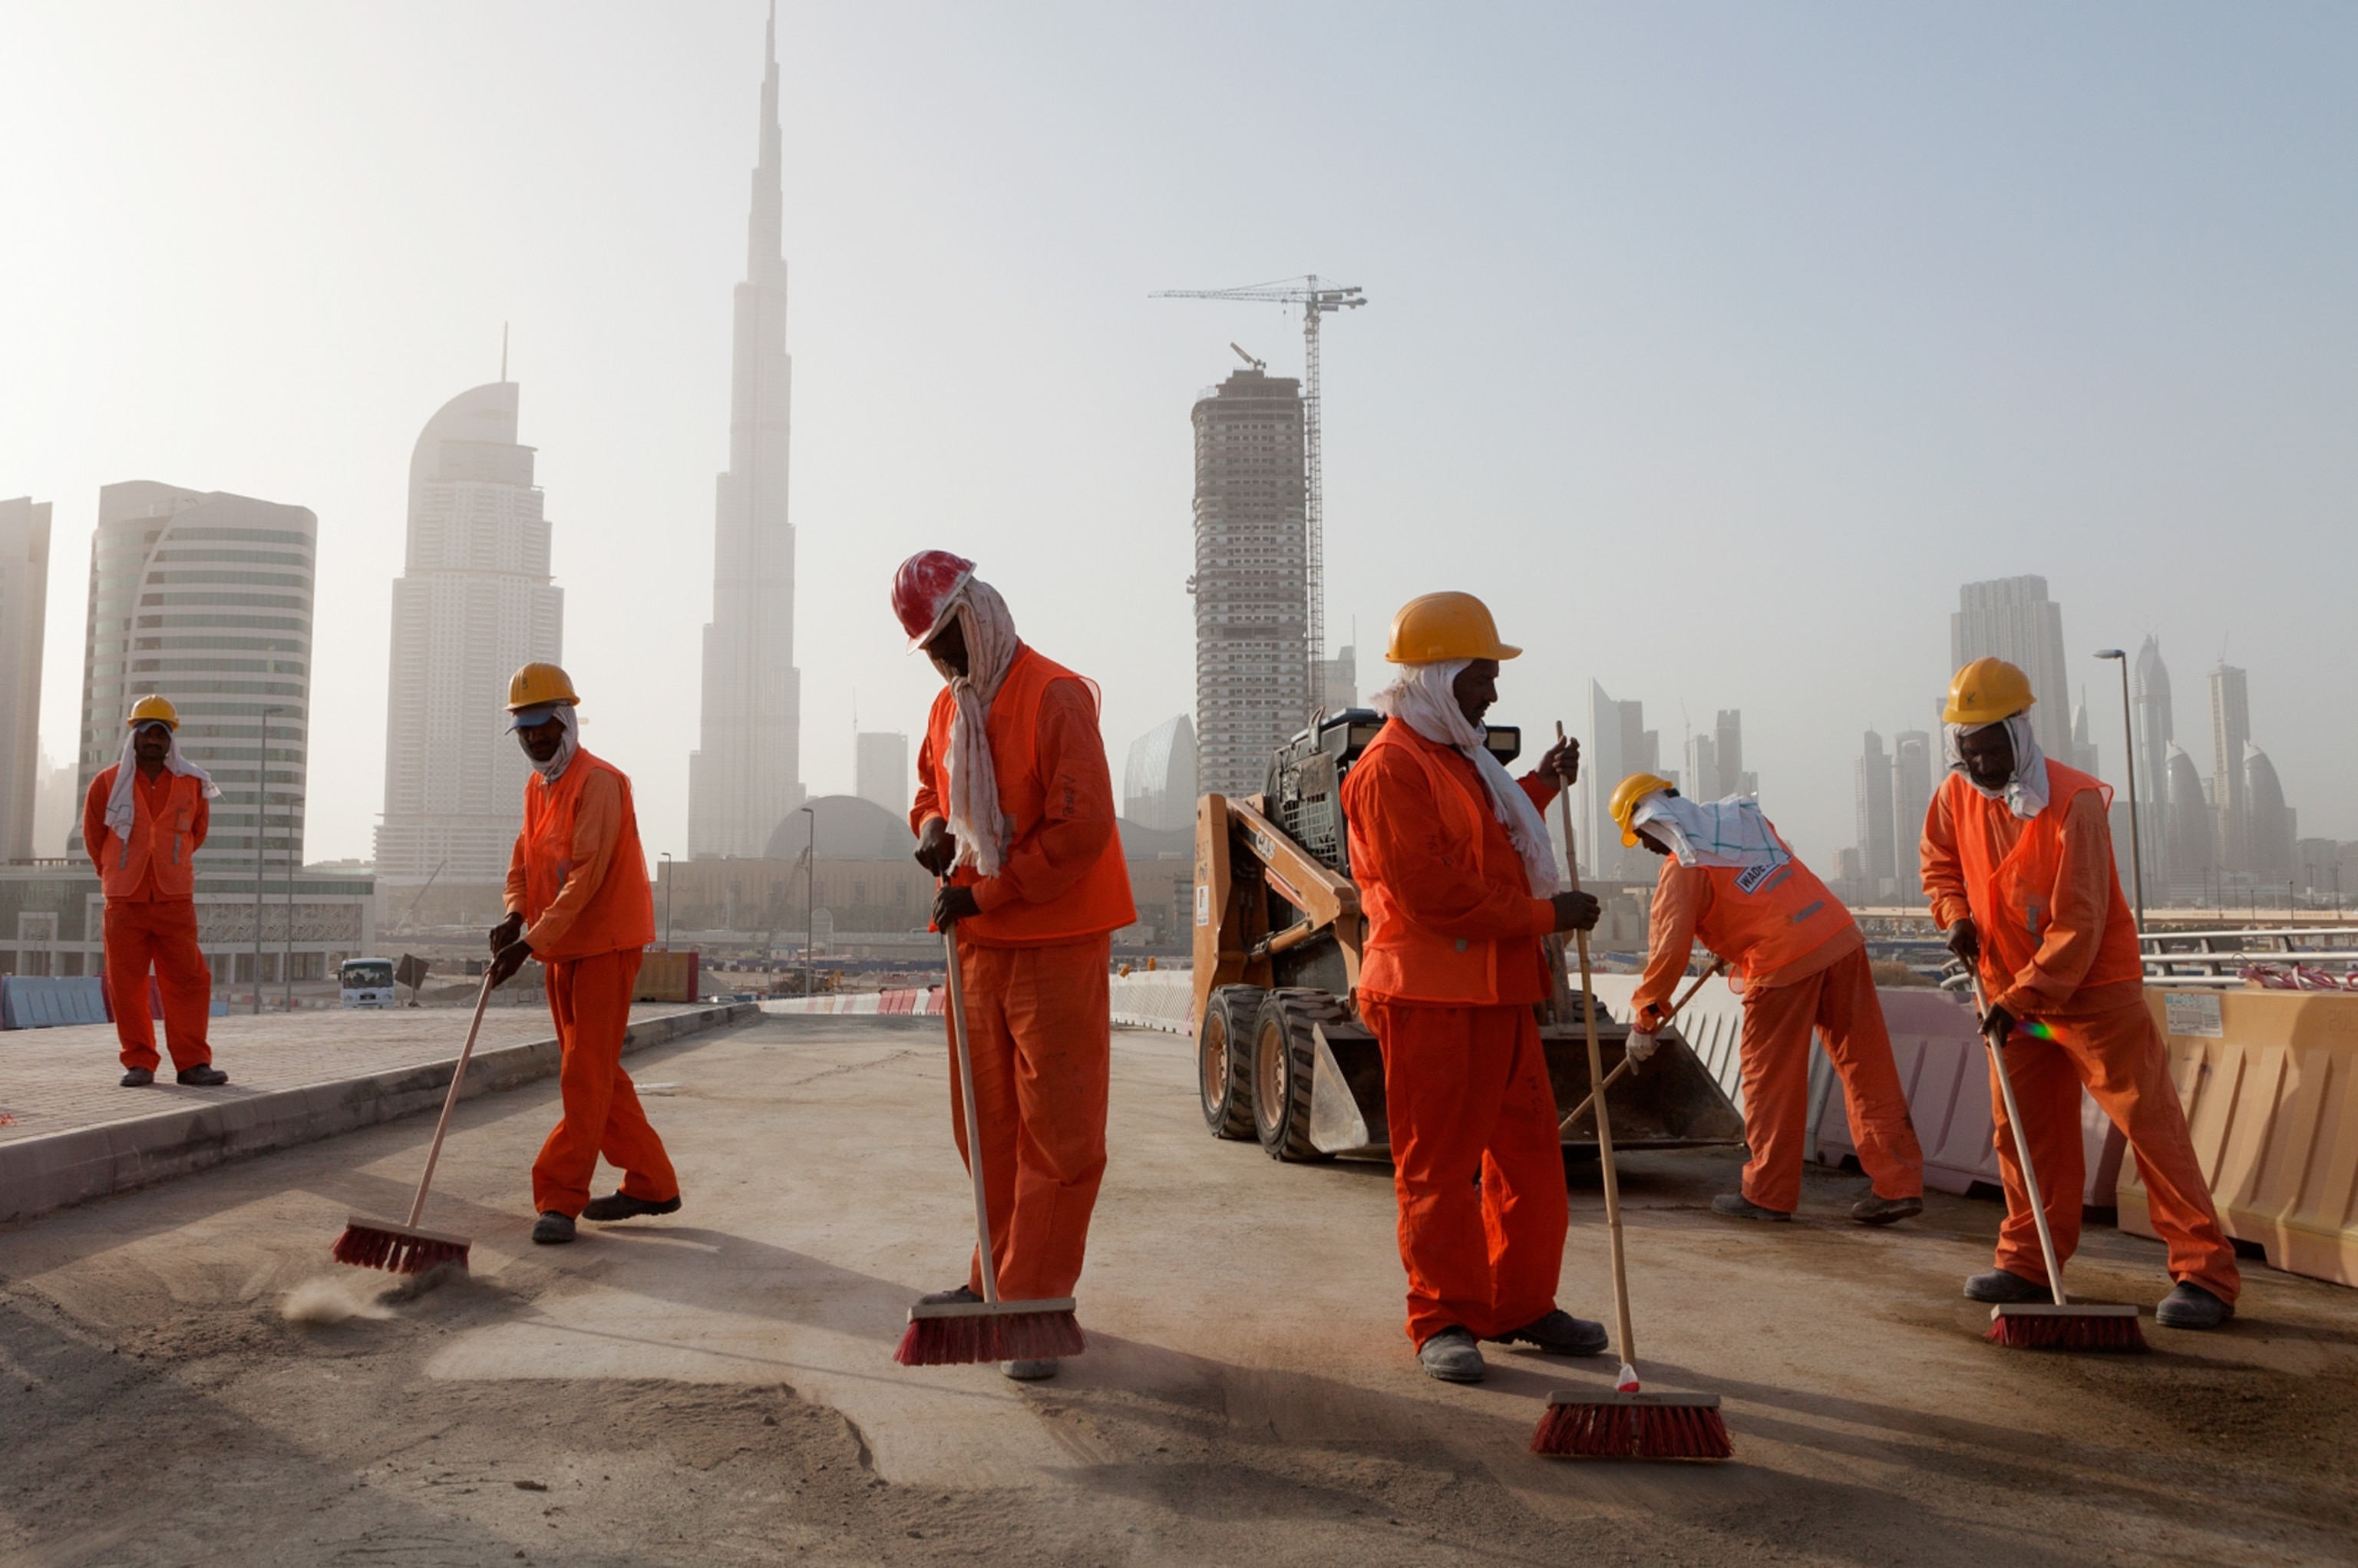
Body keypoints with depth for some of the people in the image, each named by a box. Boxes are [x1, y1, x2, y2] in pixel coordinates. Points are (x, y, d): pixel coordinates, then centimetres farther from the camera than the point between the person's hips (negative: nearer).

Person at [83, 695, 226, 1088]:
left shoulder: (192, 784, 4)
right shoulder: (108, 783, 1)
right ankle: (139, 1062, 10)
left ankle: (193, 1062, 2)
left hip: (175, 899, 0)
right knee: (127, 985, 2)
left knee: (188, 980, -2)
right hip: (124, 902, 0)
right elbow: (92, 835, 15)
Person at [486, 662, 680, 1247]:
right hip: (560, 948, 9)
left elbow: (586, 875, -22)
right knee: (594, 1072, 12)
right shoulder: (536, 787, 13)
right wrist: (514, 916, -8)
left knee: (586, 1072, -7)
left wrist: (531, 942, -26)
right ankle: (651, 1183, 21)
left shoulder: (598, 782, -15)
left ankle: (559, 1198, -3)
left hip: (605, 942, -9)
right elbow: (524, 863, 12)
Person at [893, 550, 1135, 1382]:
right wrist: (933, 831, 3)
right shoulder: (948, 708, 11)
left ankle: (1033, 1302, 6)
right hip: (978, 940, 8)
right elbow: (931, 789, 26)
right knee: (986, 1125, 15)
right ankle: (996, 1276, 29)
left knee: (1058, 1132, -1)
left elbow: (1083, 826, -20)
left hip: (1056, 942, -8)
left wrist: (986, 892, -17)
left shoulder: (1055, 696, -14)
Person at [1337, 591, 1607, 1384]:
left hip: (1499, 990, 10)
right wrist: (1547, 914, -15)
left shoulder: (1458, 756, 19)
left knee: (1529, 1152, 14)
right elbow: (1438, 891, -21)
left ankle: (1521, 1305, 26)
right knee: (1439, 1165, 1)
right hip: (1431, 998, -10)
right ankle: (1442, 1319, 13)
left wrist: (1541, 788, 22)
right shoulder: (1391, 767, -15)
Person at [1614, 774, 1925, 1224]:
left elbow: (1670, 949, -9)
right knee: (1868, 1068, 8)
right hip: (1842, 938, 7)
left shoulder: (1681, 870, -5)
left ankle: (1769, 1194, 16)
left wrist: (1643, 1019, 1)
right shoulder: (1743, 818, 16)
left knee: (1771, 1083, 7)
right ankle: (1899, 1184, 10)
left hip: (1782, 967, -7)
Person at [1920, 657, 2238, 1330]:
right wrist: (1955, 915, -2)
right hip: (2012, 991, 6)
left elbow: (2077, 925, -23)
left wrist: (2020, 998, -24)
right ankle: (2028, 1264, 23)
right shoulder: (1955, 798, -3)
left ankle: (2206, 1275, 1)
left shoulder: (2074, 803, -22)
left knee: (2149, 1122, -5)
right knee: (2021, 1128, 12)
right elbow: (1940, 864, 18)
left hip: (2094, 987, -6)